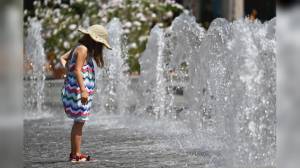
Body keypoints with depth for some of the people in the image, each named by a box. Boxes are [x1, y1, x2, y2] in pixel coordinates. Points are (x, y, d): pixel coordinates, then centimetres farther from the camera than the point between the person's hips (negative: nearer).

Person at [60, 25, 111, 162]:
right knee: (79, 122, -6)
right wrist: (83, 90, -29)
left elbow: (63, 58, 23)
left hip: (73, 89, 10)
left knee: (78, 122, 15)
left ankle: (74, 153, 22)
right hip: (78, 90, -10)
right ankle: (76, 155, -4)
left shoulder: (79, 48, 16)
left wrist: (68, 70, 9)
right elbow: (78, 70, -23)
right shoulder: (83, 49, -13)